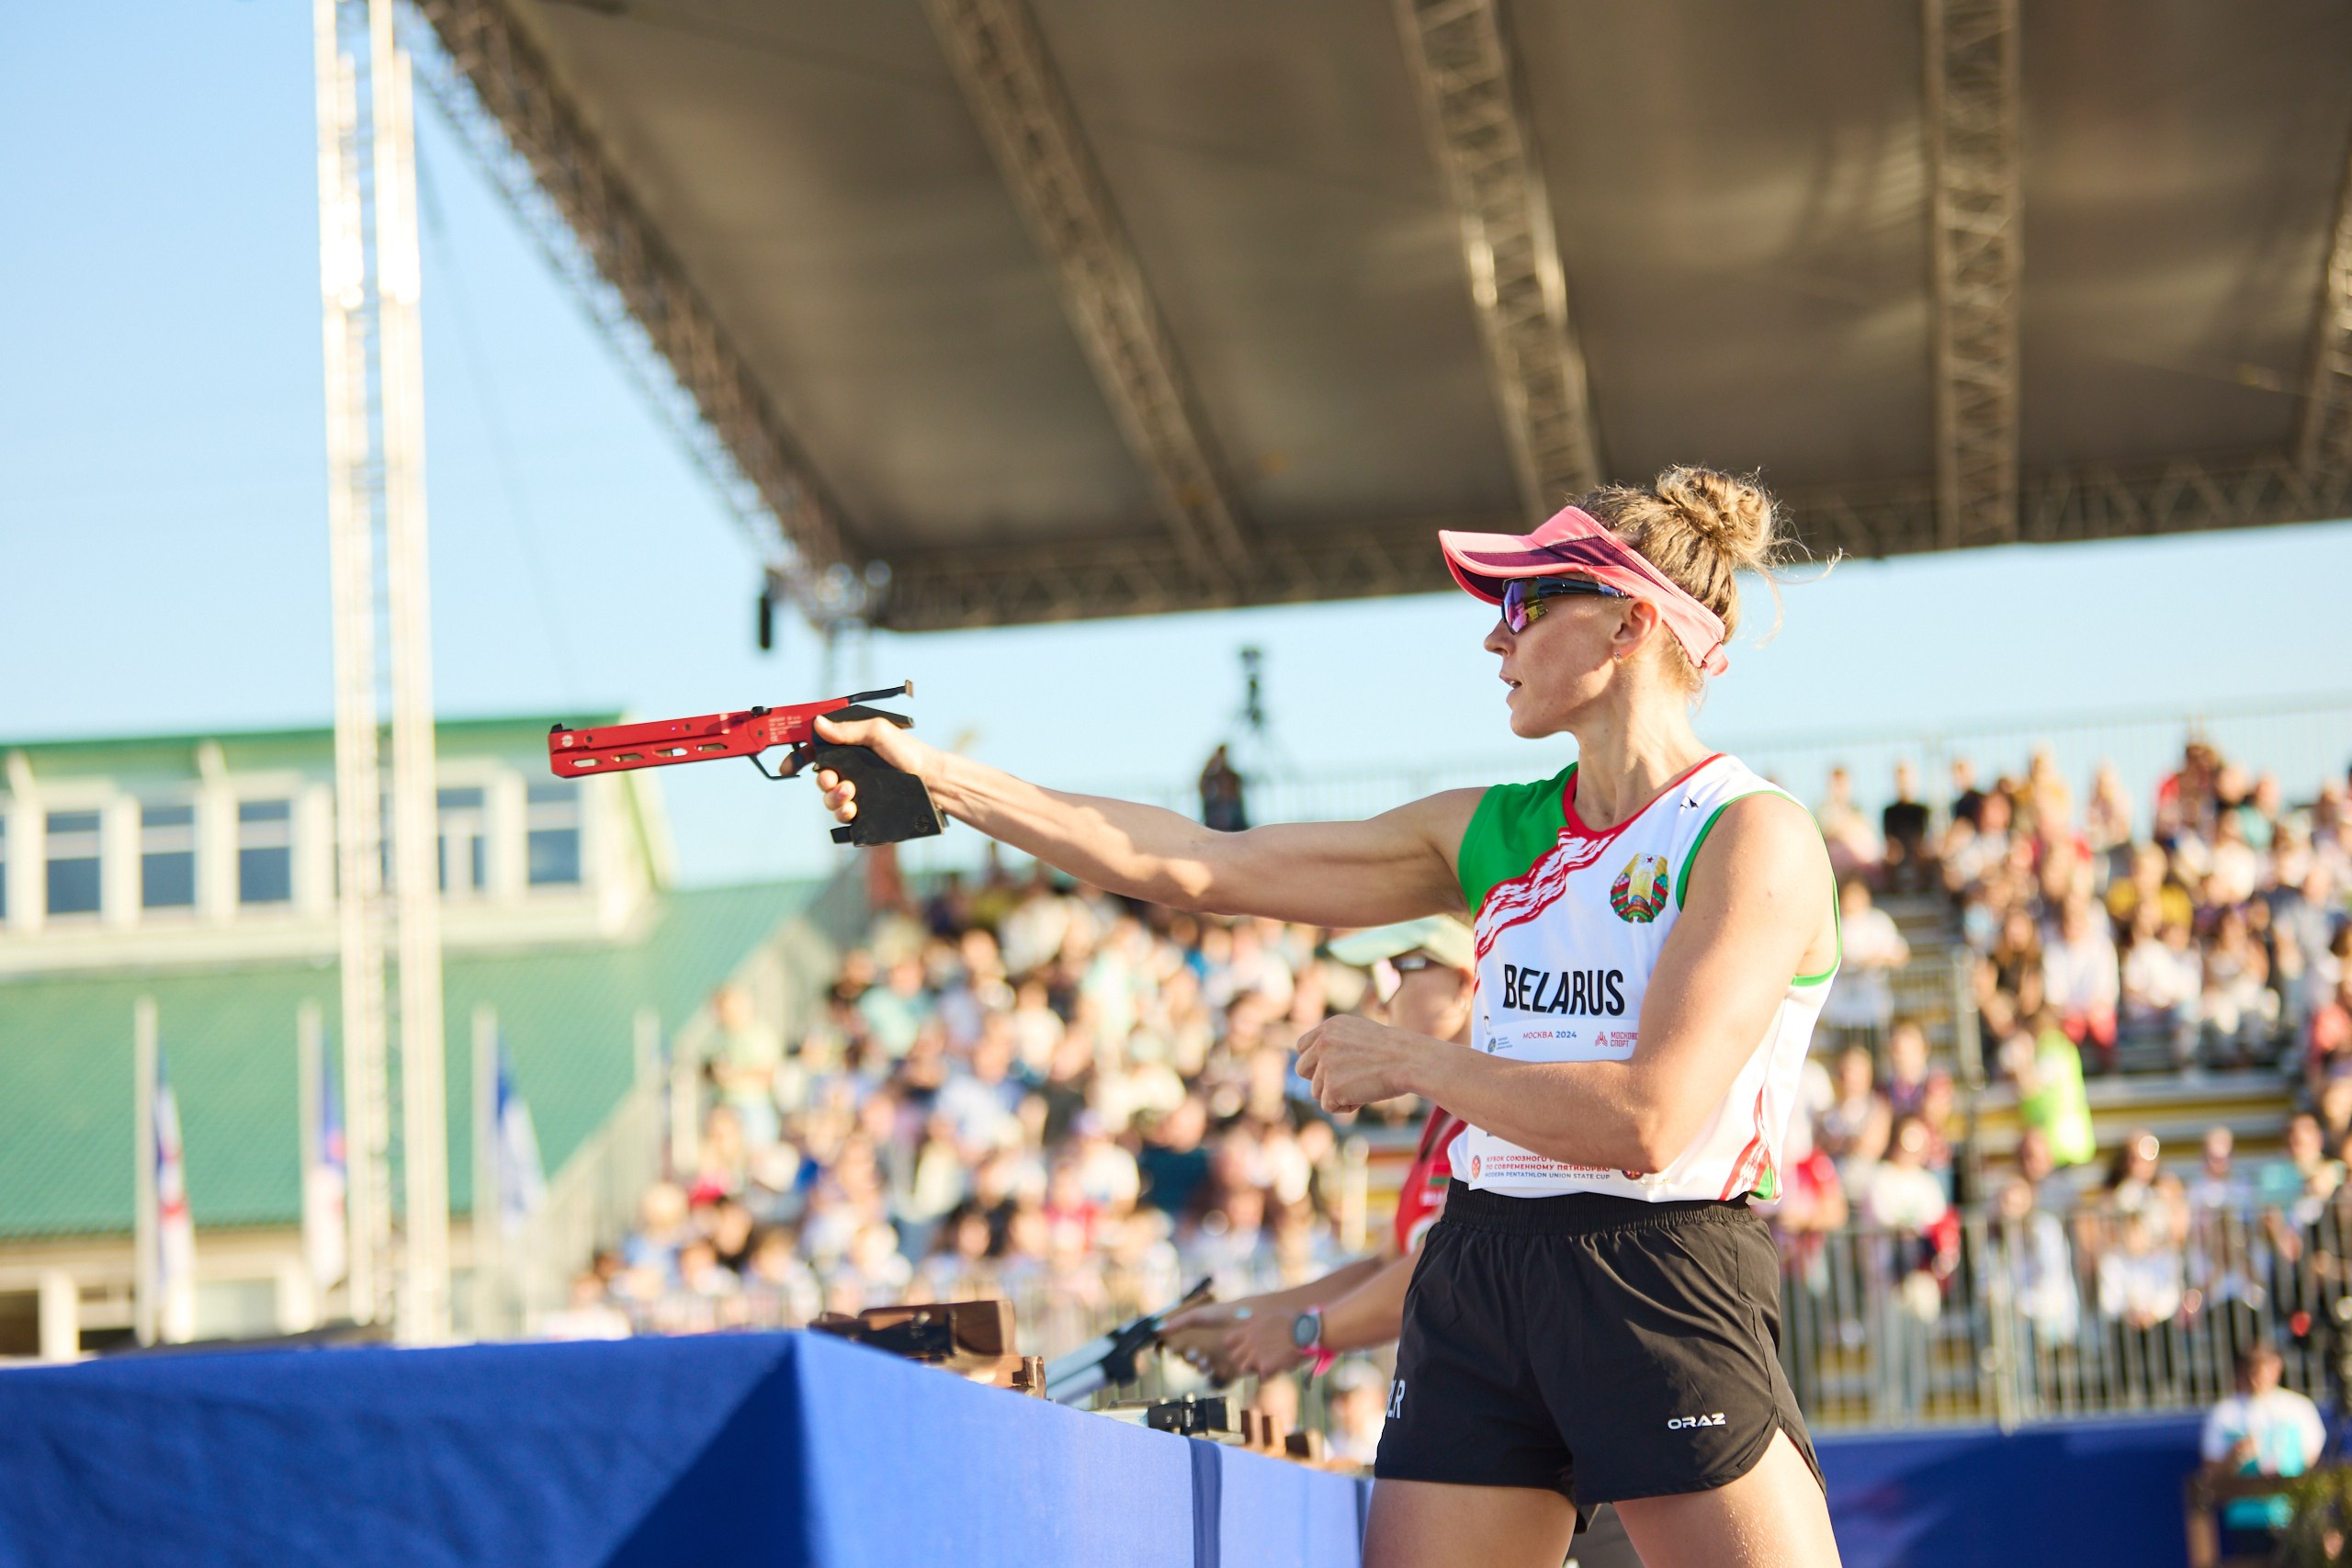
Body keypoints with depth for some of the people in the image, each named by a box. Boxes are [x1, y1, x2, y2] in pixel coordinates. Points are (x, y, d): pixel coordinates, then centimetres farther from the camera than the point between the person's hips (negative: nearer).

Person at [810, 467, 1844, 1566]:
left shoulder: (1753, 835, -7)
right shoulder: (1492, 833, 13)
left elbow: (1646, 1122, -17)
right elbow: (1198, 867, 13)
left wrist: (1406, 1062, -7)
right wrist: (945, 781, 10)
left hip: (1666, 1296, -6)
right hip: (1475, 1283, 6)